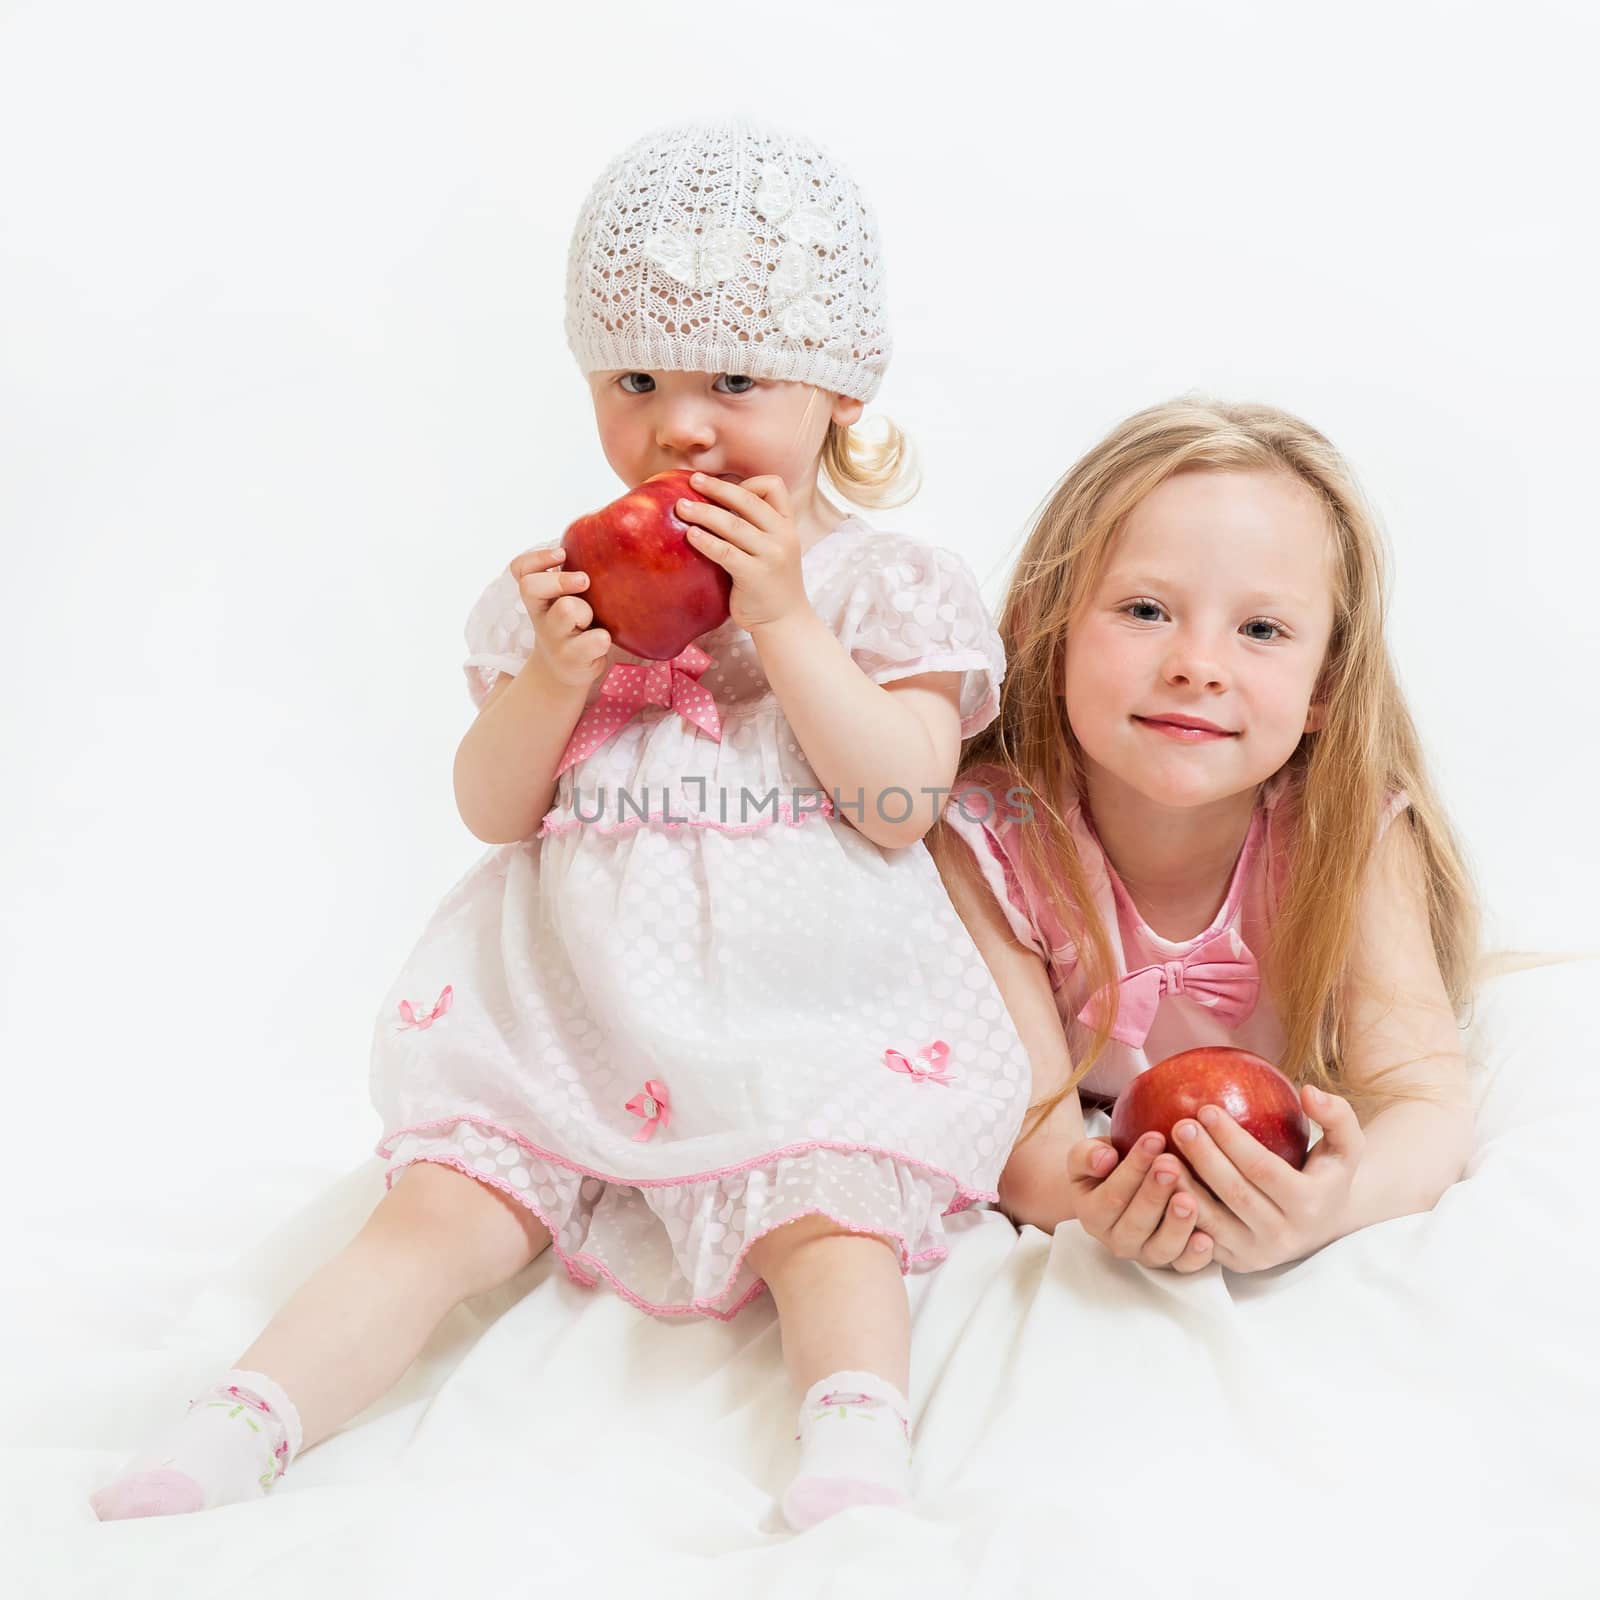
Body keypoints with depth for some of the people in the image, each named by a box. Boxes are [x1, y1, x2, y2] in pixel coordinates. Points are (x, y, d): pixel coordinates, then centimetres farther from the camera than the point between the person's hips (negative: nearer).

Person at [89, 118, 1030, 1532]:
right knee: (438, 1211, -9)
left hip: (809, 1016, -2)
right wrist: (556, 676, -13)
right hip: (568, 1008, 2)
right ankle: (245, 1426, -10)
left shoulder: (881, 586, 1)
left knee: (829, 1222, -25)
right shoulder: (566, 583, 9)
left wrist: (783, 619, -17)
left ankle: (857, 1447, -24)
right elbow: (491, 808, 7)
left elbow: (901, 806, -12)